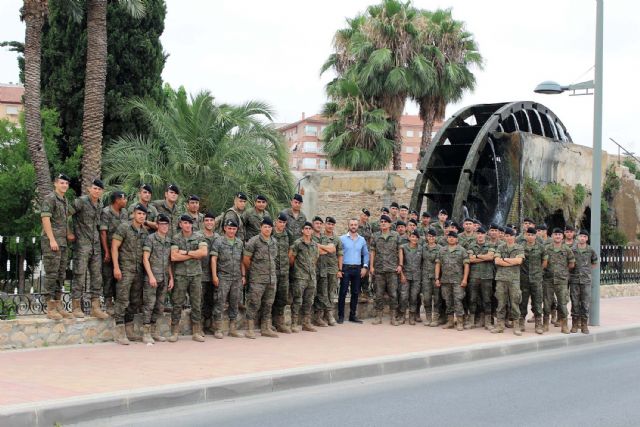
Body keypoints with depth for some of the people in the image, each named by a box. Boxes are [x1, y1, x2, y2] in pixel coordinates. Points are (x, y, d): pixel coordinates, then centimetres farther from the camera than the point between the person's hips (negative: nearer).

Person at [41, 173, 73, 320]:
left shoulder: (65, 202, 18)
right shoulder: (50, 199, -7)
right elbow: (45, 219, -15)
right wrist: (52, 239, -21)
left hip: (62, 243, 8)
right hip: (51, 241, -8)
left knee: (60, 275, 8)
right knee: (51, 274, -7)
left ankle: (58, 306, 12)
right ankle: (50, 308, -6)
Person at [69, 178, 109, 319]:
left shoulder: (100, 205, 13)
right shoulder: (81, 201, -9)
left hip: (96, 244, 7)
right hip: (82, 244, -7)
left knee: (97, 276, 5)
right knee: (80, 275, -5)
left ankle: (95, 307, 9)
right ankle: (76, 307, 0)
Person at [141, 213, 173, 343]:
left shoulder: (169, 241, 14)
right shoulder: (150, 238, -4)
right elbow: (145, 258, -9)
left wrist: (171, 278, 12)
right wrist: (151, 276, -15)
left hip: (164, 279, 6)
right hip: (151, 278, -6)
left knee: (160, 307, 9)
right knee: (149, 305, -6)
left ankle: (153, 331, 19)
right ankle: (146, 334, -2)